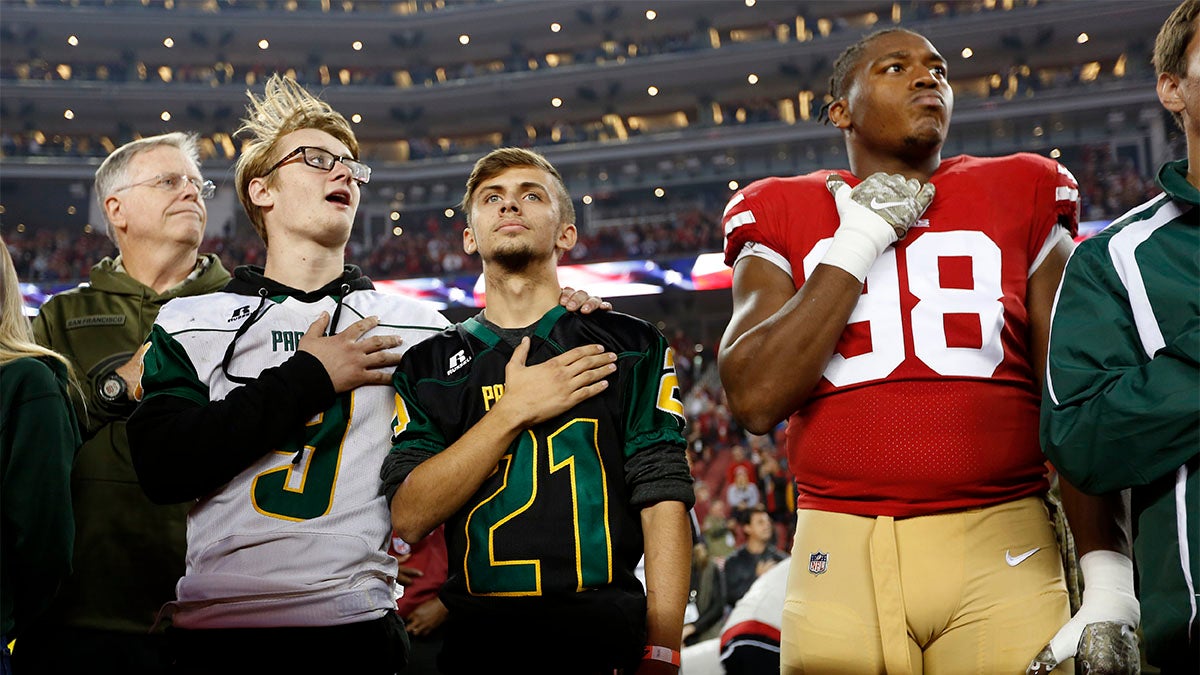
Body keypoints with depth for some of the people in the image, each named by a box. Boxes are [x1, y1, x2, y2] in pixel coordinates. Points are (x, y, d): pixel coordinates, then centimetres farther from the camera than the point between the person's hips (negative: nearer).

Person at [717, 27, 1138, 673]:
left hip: (1002, 543, 0)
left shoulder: (1021, 202, 9)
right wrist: (859, 242, -4)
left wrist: (1109, 592, -4)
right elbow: (755, 401, -5)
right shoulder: (784, 217, 9)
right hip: (842, 548, 0)